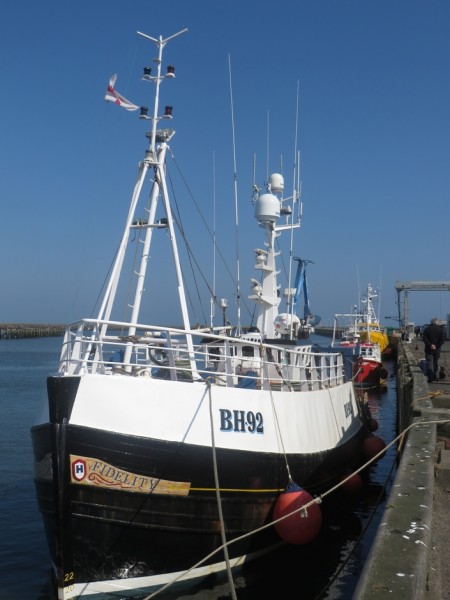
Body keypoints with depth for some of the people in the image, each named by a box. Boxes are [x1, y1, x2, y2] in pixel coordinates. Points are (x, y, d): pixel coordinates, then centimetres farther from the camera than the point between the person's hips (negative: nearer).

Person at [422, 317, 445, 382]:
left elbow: (424, 339, -10)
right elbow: (442, 339, -6)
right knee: (436, 363, 14)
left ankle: (430, 378, -9)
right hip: (437, 350, 2)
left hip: (429, 350, -2)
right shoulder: (440, 329, 1)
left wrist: (430, 345, -13)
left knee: (429, 363, -2)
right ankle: (436, 377, 17)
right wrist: (437, 346, -9)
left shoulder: (427, 329, -2)